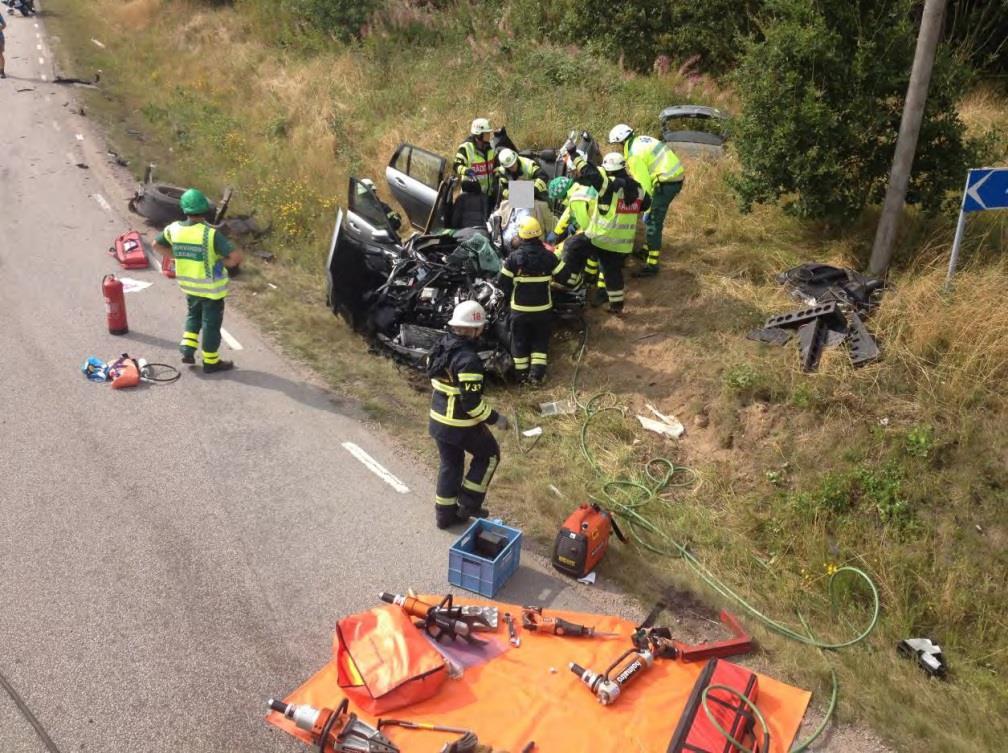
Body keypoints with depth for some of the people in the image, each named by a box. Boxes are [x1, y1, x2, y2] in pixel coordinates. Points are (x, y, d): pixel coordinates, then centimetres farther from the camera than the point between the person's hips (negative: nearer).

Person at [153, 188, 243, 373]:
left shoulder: (174, 229, -7)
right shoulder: (211, 233, -24)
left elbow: (157, 244, 11)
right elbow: (236, 256, -28)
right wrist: (223, 263, -9)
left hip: (189, 285, 5)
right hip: (211, 287, -5)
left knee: (194, 315, 28)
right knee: (211, 323, 10)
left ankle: (187, 349, 18)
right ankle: (211, 362, 21)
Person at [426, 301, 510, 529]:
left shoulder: (440, 346, 0)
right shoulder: (468, 360, -27)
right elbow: (472, 403, -26)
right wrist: (495, 418, -13)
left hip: (438, 419, 8)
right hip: (461, 425, -8)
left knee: (450, 464, 21)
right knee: (489, 454, 16)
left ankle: (445, 513, 30)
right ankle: (469, 504, 18)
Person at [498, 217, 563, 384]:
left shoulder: (514, 257, -11)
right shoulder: (548, 256, -9)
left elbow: (503, 283, -6)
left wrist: (509, 296, 13)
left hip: (519, 307, 0)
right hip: (542, 307, 1)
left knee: (519, 340, 15)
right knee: (540, 339, 15)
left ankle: (522, 373, 20)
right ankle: (537, 372, 6)